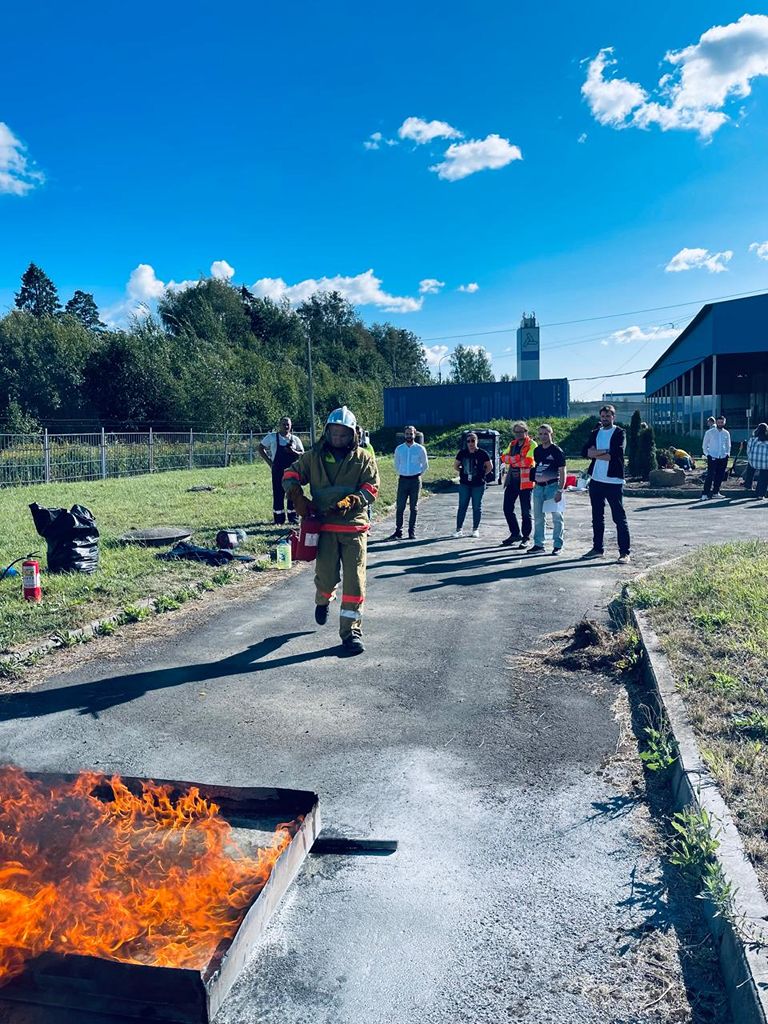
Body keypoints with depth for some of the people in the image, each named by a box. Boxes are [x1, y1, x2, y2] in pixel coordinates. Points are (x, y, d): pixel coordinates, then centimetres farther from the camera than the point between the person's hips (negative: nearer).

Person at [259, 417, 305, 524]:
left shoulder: (295, 439, 6)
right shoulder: (272, 437, 3)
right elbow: (260, 448, 9)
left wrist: (293, 452, -16)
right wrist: (269, 462, 0)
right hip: (277, 471, -1)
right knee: (278, 494, -1)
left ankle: (293, 518, 13)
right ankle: (278, 519, 7)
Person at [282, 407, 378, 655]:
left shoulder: (364, 458, 5)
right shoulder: (314, 457, 8)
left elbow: (371, 488, -2)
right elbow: (290, 474, 11)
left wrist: (352, 501, -19)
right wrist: (297, 496, -8)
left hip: (354, 527, 0)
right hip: (324, 526, 1)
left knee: (355, 580, -5)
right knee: (326, 576, 2)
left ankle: (351, 631, 4)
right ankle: (323, 601, 40)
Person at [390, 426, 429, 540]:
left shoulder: (420, 449, 0)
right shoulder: (399, 449, 5)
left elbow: (425, 465, 11)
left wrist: (418, 475, 8)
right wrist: (401, 474, 13)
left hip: (415, 480, -1)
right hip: (402, 480, 1)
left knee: (413, 507, 4)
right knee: (400, 507, -2)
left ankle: (412, 532, 9)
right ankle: (398, 531, 2)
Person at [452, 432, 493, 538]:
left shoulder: (482, 453, -4)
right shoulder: (462, 453, 3)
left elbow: (490, 466, 3)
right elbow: (455, 465, 15)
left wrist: (482, 474, -1)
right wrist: (463, 472, 6)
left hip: (478, 484, -2)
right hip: (464, 484, 2)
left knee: (477, 507, 5)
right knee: (462, 506, 3)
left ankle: (475, 529, 15)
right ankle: (459, 529, 8)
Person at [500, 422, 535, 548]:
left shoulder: (531, 444, -6)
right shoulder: (512, 444, 15)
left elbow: (528, 461, -19)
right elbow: (504, 457, 4)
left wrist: (512, 459, -9)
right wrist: (517, 458, -13)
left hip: (525, 481, -7)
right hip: (512, 480, 7)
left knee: (525, 511, -1)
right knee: (507, 509, 9)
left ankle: (526, 537, 10)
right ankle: (515, 534, 24)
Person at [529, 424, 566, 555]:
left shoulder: (557, 451, -7)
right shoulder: (537, 450, 11)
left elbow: (562, 472, -9)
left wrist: (560, 491, -16)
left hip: (552, 486, -6)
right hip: (538, 486, 6)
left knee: (557, 517, 0)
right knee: (538, 517, 10)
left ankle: (558, 545, 6)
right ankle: (538, 544, 18)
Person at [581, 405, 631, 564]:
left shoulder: (619, 433, -2)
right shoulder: (595, 433, 14)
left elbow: (616, 455, -17)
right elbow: (584, 452, 1)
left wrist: (595, 453, -8)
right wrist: (604, 452, -13)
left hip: (613, 481, -6)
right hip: (596, 480, 6)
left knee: (619, 518, -3)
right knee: (597, 517, 13)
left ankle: (624, 552, -1)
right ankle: (597, 549, 23)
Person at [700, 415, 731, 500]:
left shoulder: (726, 433, 10)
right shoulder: (710, 432, -1)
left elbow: (728, 445, 21)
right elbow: (704, 445, 4)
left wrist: (728, 454, 9)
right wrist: (707, 454, -4)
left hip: (723, 458, 4)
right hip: (713, 457, -4)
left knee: (720, 476, 5)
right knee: (710, 476, -12)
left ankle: (716, 492, 18)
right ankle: (705, 494, -14)